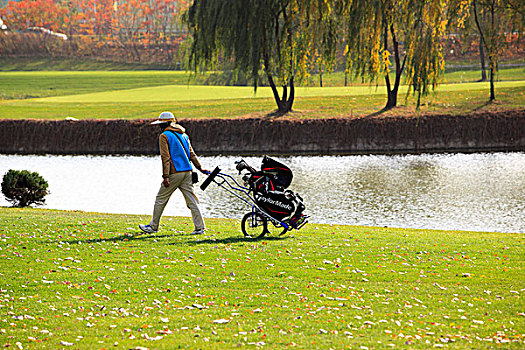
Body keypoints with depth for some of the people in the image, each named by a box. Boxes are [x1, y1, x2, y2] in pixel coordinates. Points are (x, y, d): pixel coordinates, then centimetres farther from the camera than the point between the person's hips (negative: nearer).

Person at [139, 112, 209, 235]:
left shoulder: (164, 136, -5)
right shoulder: (183, 135, 16)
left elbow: (165, 157, -12)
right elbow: (192, 154, 16)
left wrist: (166, 177, -16)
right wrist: (200, 168, 21)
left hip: (174, 173, -6)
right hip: (187, 172, 6)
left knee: (160, 199, 5)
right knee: (192, 201, 5)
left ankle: (153, 226, 13)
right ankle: (200, 228, -1)